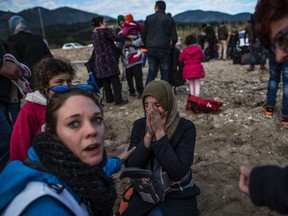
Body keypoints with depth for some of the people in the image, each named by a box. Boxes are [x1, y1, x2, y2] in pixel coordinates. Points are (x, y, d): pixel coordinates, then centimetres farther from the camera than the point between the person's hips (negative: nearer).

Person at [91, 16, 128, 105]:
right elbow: (115, 38, -8)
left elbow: (96, 48, 15)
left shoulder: (93, 34, 13)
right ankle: (118, 100, -3)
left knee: (105, 81, 12)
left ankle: (109, 98, 19)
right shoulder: (104, 30, -9)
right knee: (115, 80, -3)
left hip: (99, 60, 7)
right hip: (109, 59, -7)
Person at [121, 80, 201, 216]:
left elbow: (178, 173, -25)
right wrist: (148, 135, -22)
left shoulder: (186, 127, -16)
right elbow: (130, 168, -12)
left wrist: (159, 133, -26)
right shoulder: (139, 125, -7)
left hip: (178, 196, -3)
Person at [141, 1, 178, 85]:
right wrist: (172, 45, 20)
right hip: (164, 50, -2)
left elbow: (143, 35, 7)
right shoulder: (170, 19, 3)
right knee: (165, 73, 6)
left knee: (151, 72, 9)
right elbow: (174, 37, 0)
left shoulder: (149, 18, 7)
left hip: (151, 50, 2)